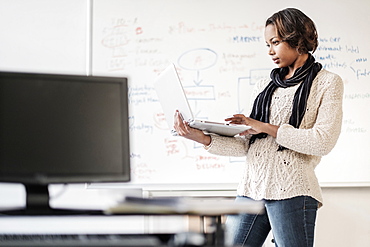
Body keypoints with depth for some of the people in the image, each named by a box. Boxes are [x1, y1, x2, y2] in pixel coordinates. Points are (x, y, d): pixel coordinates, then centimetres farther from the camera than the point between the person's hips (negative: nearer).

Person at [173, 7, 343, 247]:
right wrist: (203, 138, -3)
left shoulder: (327, 82, 5)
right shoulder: (264, 87, 20)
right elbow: (245, 144, 13)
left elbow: (323, 141, -10)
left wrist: (266, 128, -10)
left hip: (291, 190, -5)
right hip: (251, 188, 5)